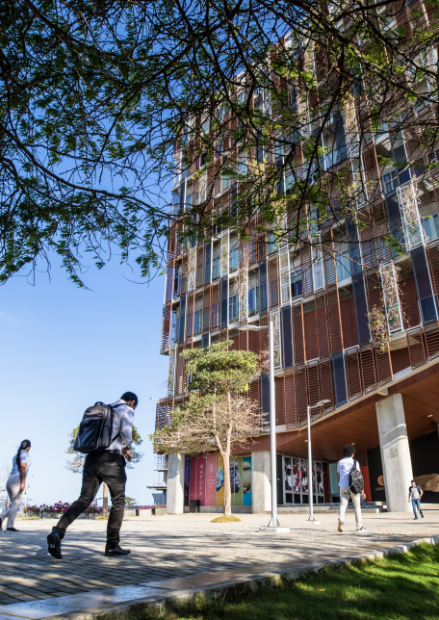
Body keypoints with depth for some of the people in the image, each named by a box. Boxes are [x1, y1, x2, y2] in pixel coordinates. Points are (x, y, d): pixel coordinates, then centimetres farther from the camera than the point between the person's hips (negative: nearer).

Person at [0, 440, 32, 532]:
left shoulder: (16, 456, 20)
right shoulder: (25, 454, -6)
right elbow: (22, 468, -16)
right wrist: (23, 483, -18)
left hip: (9, 480, 8)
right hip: (17, 481, -8)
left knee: (13, 504, 16)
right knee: (15, 504, -5)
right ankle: (10, 526, -6)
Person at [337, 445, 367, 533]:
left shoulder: (340, 462, 10)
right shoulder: (355, 462, 1)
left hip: (343, 486, 2)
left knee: (343, 505, 3)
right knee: (357, 506, 9)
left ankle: (341, 520, -22)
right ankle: (359, 527, 12)